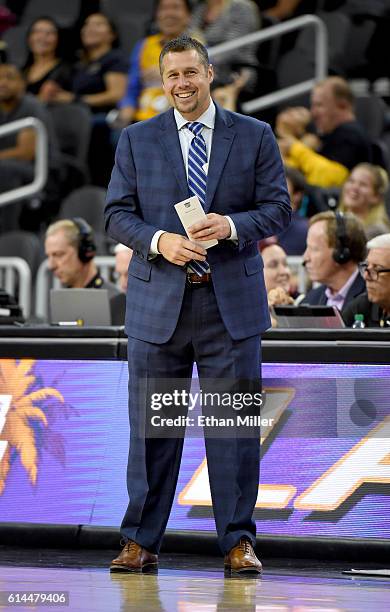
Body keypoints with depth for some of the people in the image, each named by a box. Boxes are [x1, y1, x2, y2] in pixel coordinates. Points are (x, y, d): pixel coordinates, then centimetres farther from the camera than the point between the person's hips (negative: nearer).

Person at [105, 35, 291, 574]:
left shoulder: (255, 136, 6)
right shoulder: (136, 140, 8)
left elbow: (277, 208, 3)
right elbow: (118, 215, 5)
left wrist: (231, 225, -15)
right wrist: (159, 240, -14)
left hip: (232, 301, -1)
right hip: (158, 301, 1)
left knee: (235, 425, 0)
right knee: (151, 426, 3)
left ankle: (237, 543, 6)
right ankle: (140, 543, 10)